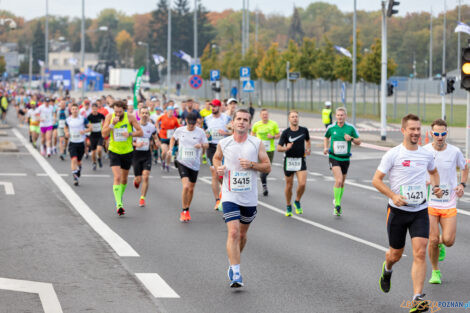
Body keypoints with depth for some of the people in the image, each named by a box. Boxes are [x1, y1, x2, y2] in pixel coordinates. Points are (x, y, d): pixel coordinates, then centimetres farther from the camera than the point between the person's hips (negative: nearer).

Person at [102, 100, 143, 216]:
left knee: (124, 178, 15)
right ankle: (119, 205, -24)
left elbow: (141, 133, -7)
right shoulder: (109, 117, -7)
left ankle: (120, 197, 41)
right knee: (117, 177, -17)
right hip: (114, 151, -2)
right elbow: (104, 134, -12)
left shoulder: (130, 117, -9)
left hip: (127, 152, 2)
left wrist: (129, 134, -23)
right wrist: (112, 124, -24)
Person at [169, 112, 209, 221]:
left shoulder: (200, 132, -4)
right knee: (186, 186, -18)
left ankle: (187, 209, 32)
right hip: (182, 162, -1)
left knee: (191, 189, 9)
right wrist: (170, 149, 5)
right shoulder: (180, 130, -1)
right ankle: (184, 211, -5)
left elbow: (207, 145, 3)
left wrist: (201, 145, -19)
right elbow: (173, 138, 19)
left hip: (194, 164, 1)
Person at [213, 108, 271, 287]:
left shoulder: (257, 144, -2)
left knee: (242, 234, 15)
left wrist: (251, 165, -16)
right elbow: (216, 157, 20)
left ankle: (233, 263, 41)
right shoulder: (224, 144, -1)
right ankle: (235, 274, -19)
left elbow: (267, 167, 2)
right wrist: (218, 168, -2)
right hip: (230, 196, -2)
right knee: (233, 232, -17)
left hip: (249, 197, 2)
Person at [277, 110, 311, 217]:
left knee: (302, 184, -13)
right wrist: (286, 148, -29)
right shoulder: (285, 132, -7)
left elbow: (308, 140, 21)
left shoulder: (304, 130, 1)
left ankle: (297, 202, 14)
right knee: (289, 185, 6)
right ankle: (288, 207, 25)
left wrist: (308, 149, 3)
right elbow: (279, 148, -8)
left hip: (301, 160, 1)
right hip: (289, 160, -1)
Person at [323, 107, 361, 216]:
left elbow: (358, 142, 2)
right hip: (334, 158, -2)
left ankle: (337, 201, 34)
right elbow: (326, 137, 19)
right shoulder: (331, 128, -2)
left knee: (342, 183, 13)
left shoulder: (350, 128, -3)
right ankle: (337, 205, -12)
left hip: (345, 158, 2)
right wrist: (325, 147, 3)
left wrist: (351, 138, -17)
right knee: (339, 180, -20)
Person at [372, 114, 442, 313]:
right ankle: (387, 269, 48)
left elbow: (433, 172, 27)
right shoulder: (393, 154, -8)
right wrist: (393, 196, -21)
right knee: (396, 254, 10)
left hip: (420, 211, 2)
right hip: (397, 211, -2)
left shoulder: (427, 155, 5)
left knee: (420, 253, -13)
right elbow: (376, 180, -8)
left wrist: (436, 187, 8)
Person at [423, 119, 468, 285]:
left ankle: (441, 244, 29)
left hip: (449, 204, 1)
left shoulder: (455, 152, -3)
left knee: (448, 240, -9)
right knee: (433, 240, -7)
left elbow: (465, 167, 17)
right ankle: (435, 271, 16)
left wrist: (462, 184, 2)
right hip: (429, 203, -1)